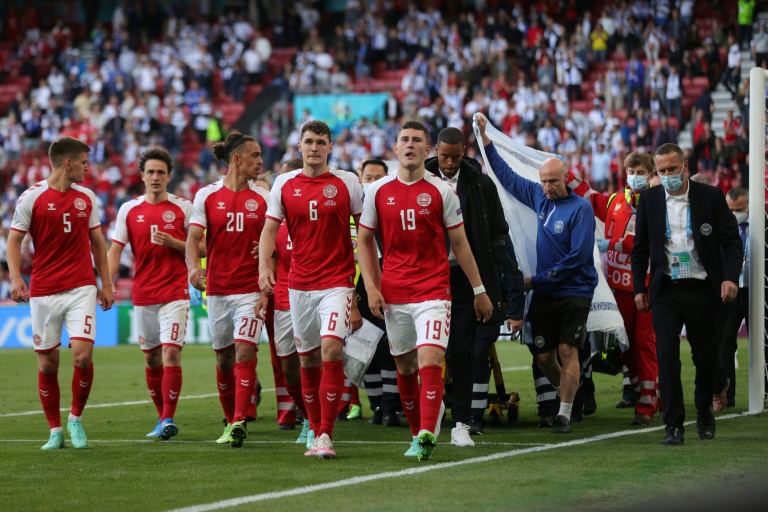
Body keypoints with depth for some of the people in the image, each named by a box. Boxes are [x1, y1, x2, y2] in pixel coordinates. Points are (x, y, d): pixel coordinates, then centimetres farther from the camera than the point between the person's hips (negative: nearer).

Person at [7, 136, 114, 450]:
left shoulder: (86, 197, 9)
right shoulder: (32, 198, -3)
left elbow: (97, 242, 18)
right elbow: (14, 240, -1)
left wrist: (106, 285, 15)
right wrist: (15, 277, -16)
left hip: (81, 288, 2)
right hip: (43, 291, -2)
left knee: (83, 355, -13)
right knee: (48, 363, 2)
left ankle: (76, 419, 8)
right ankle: (55, 431, 15)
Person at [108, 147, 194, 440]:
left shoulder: (183, 208, 0)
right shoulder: (129, 210, 6)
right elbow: (115, 250, 5)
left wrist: (173, 243, -16)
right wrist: (107, 285, -7)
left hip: (175, 292, -3)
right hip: (143, 294, 3)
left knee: (171, 352, -14)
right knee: (151, 357, 10)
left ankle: (168, 420, -14)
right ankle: (161, 416, 23)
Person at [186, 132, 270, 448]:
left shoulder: (262, 198, 3)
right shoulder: (206, 196, 2)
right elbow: (194, 237, -3)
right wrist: (193, 267, -22)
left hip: (250, 289, -1)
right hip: (217, 288, 1)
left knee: (244, 352, -15)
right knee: (224, 358, 9)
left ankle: (239, 422, -18)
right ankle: (231, 421, 23)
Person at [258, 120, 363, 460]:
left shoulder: (347, 183, 0)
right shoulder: (284, 184, 6)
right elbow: (270, 228, 7)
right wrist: (263, 266, -10)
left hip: (337, 282, -3)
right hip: (299, 284, 3)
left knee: (331, 348, -19)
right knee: (307, 358, 8)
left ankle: (326, 435, -17)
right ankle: (315, 431, 20)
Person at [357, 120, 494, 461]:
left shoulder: (441, 191, 1)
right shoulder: (378, 191, 5)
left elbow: (459, 243, 6)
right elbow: (364, 241, 11)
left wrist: (479, 290, 7)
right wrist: (371, 288, 1)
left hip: (434, 290, -3)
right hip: (393, 293, 3)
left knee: (430, 360, -18)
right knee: (405, 366, 9)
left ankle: (427, 436, -23)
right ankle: (417, 433, 23)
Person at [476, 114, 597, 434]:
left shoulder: (580, 209, -12)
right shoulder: (539, 197, 6)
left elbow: (577, 257, -17)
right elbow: (506, 176, 19)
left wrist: (537, 280, -13)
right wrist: (485, 138, 16)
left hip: (574, 292, -6)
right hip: (543, 293, 6)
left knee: (567, 351, -10)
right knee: (543, 354, 6)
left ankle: (564, 414, -7)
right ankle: (565, 394, 29)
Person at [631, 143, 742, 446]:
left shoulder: (711, 197, -1)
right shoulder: (649, 199, 5)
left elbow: (731, 241, -1)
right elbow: (640, 248, 11)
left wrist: (731, 277, -14)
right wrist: (639, 288, 7)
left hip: (702, 290, -1)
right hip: (665, 291, 1)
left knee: (705, 355, 8)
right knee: (667, 356, -10)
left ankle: (705, 413, 33)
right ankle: (673, 426, -7)